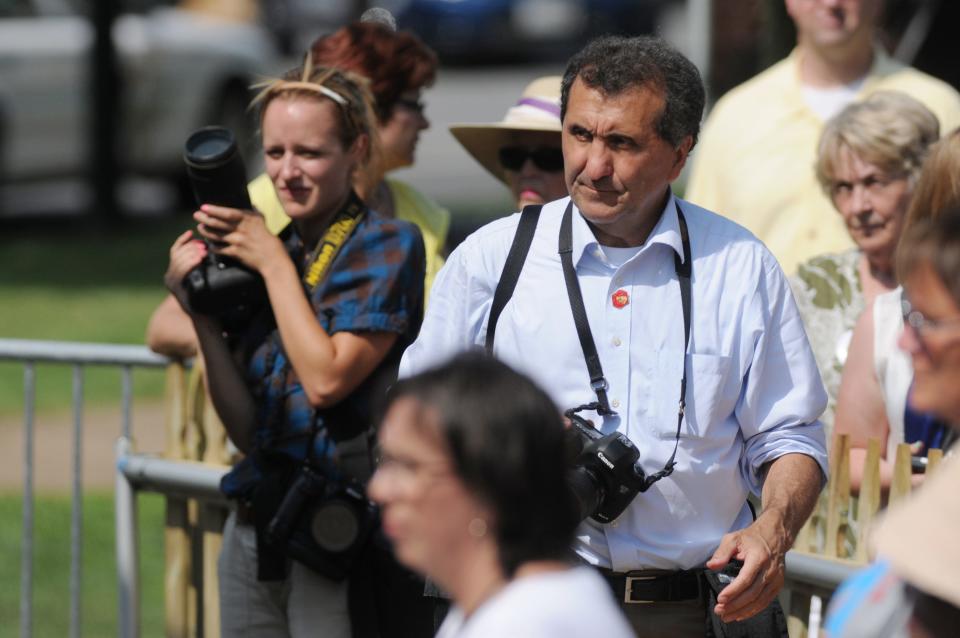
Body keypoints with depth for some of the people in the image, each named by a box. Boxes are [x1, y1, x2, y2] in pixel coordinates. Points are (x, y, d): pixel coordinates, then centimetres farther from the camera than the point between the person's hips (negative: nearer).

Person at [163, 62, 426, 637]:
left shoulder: (388, 245, -4)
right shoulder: (257, 253, 12)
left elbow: (327, 379, -16)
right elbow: (246, 428, 8)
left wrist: (276, 264, -8)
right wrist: (200, 313, -2)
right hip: (255, 529, 6)